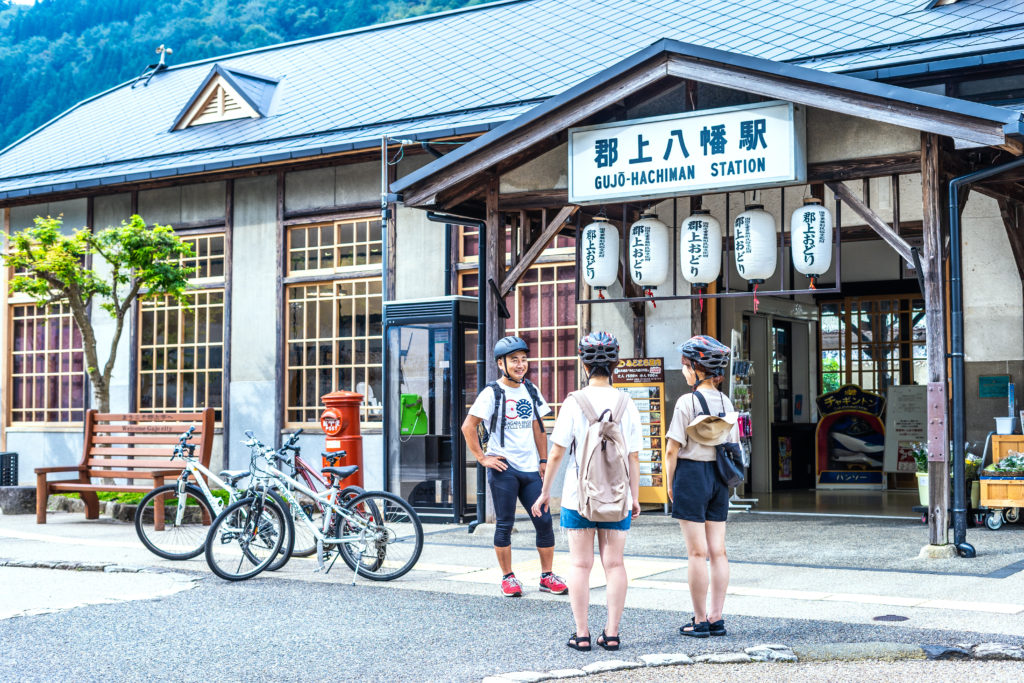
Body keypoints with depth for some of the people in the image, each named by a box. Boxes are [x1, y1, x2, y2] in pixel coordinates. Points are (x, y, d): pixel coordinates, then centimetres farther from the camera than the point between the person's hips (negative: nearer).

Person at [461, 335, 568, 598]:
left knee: (544, 521, 2)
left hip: (530, 468, 5)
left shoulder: (531, 391, 11)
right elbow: (468, 426, -8)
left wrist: (543, 460, 12)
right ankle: (508, 578, 12)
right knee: (505, 525, 1)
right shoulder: (492, 393, -6)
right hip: (503, 468, -5)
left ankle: (547, 576, 12)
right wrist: (482, 458, -10)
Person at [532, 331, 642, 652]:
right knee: (614, 563, 9)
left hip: (579, 493, -2)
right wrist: (634, 496, 9)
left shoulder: (574, 402, -8)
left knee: (580, 564, 5)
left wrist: (545, 491, 4)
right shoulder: (626, 405, -2)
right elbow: (634, 456, -1)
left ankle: (582, 634, 6)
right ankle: (612, 632, 10)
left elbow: (557, 453, -7)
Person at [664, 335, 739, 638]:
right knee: (718, 550, 8)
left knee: (697, 552, -2)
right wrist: (723, 478, 18)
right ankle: (716, 618, 13)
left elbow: (672, 449, -13)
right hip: (719, 477, 6)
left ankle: (700, 621, 3)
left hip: (691, 474, -6)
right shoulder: (726, 403, 5)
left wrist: (670, 484, -1)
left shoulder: (687, 402, -13)